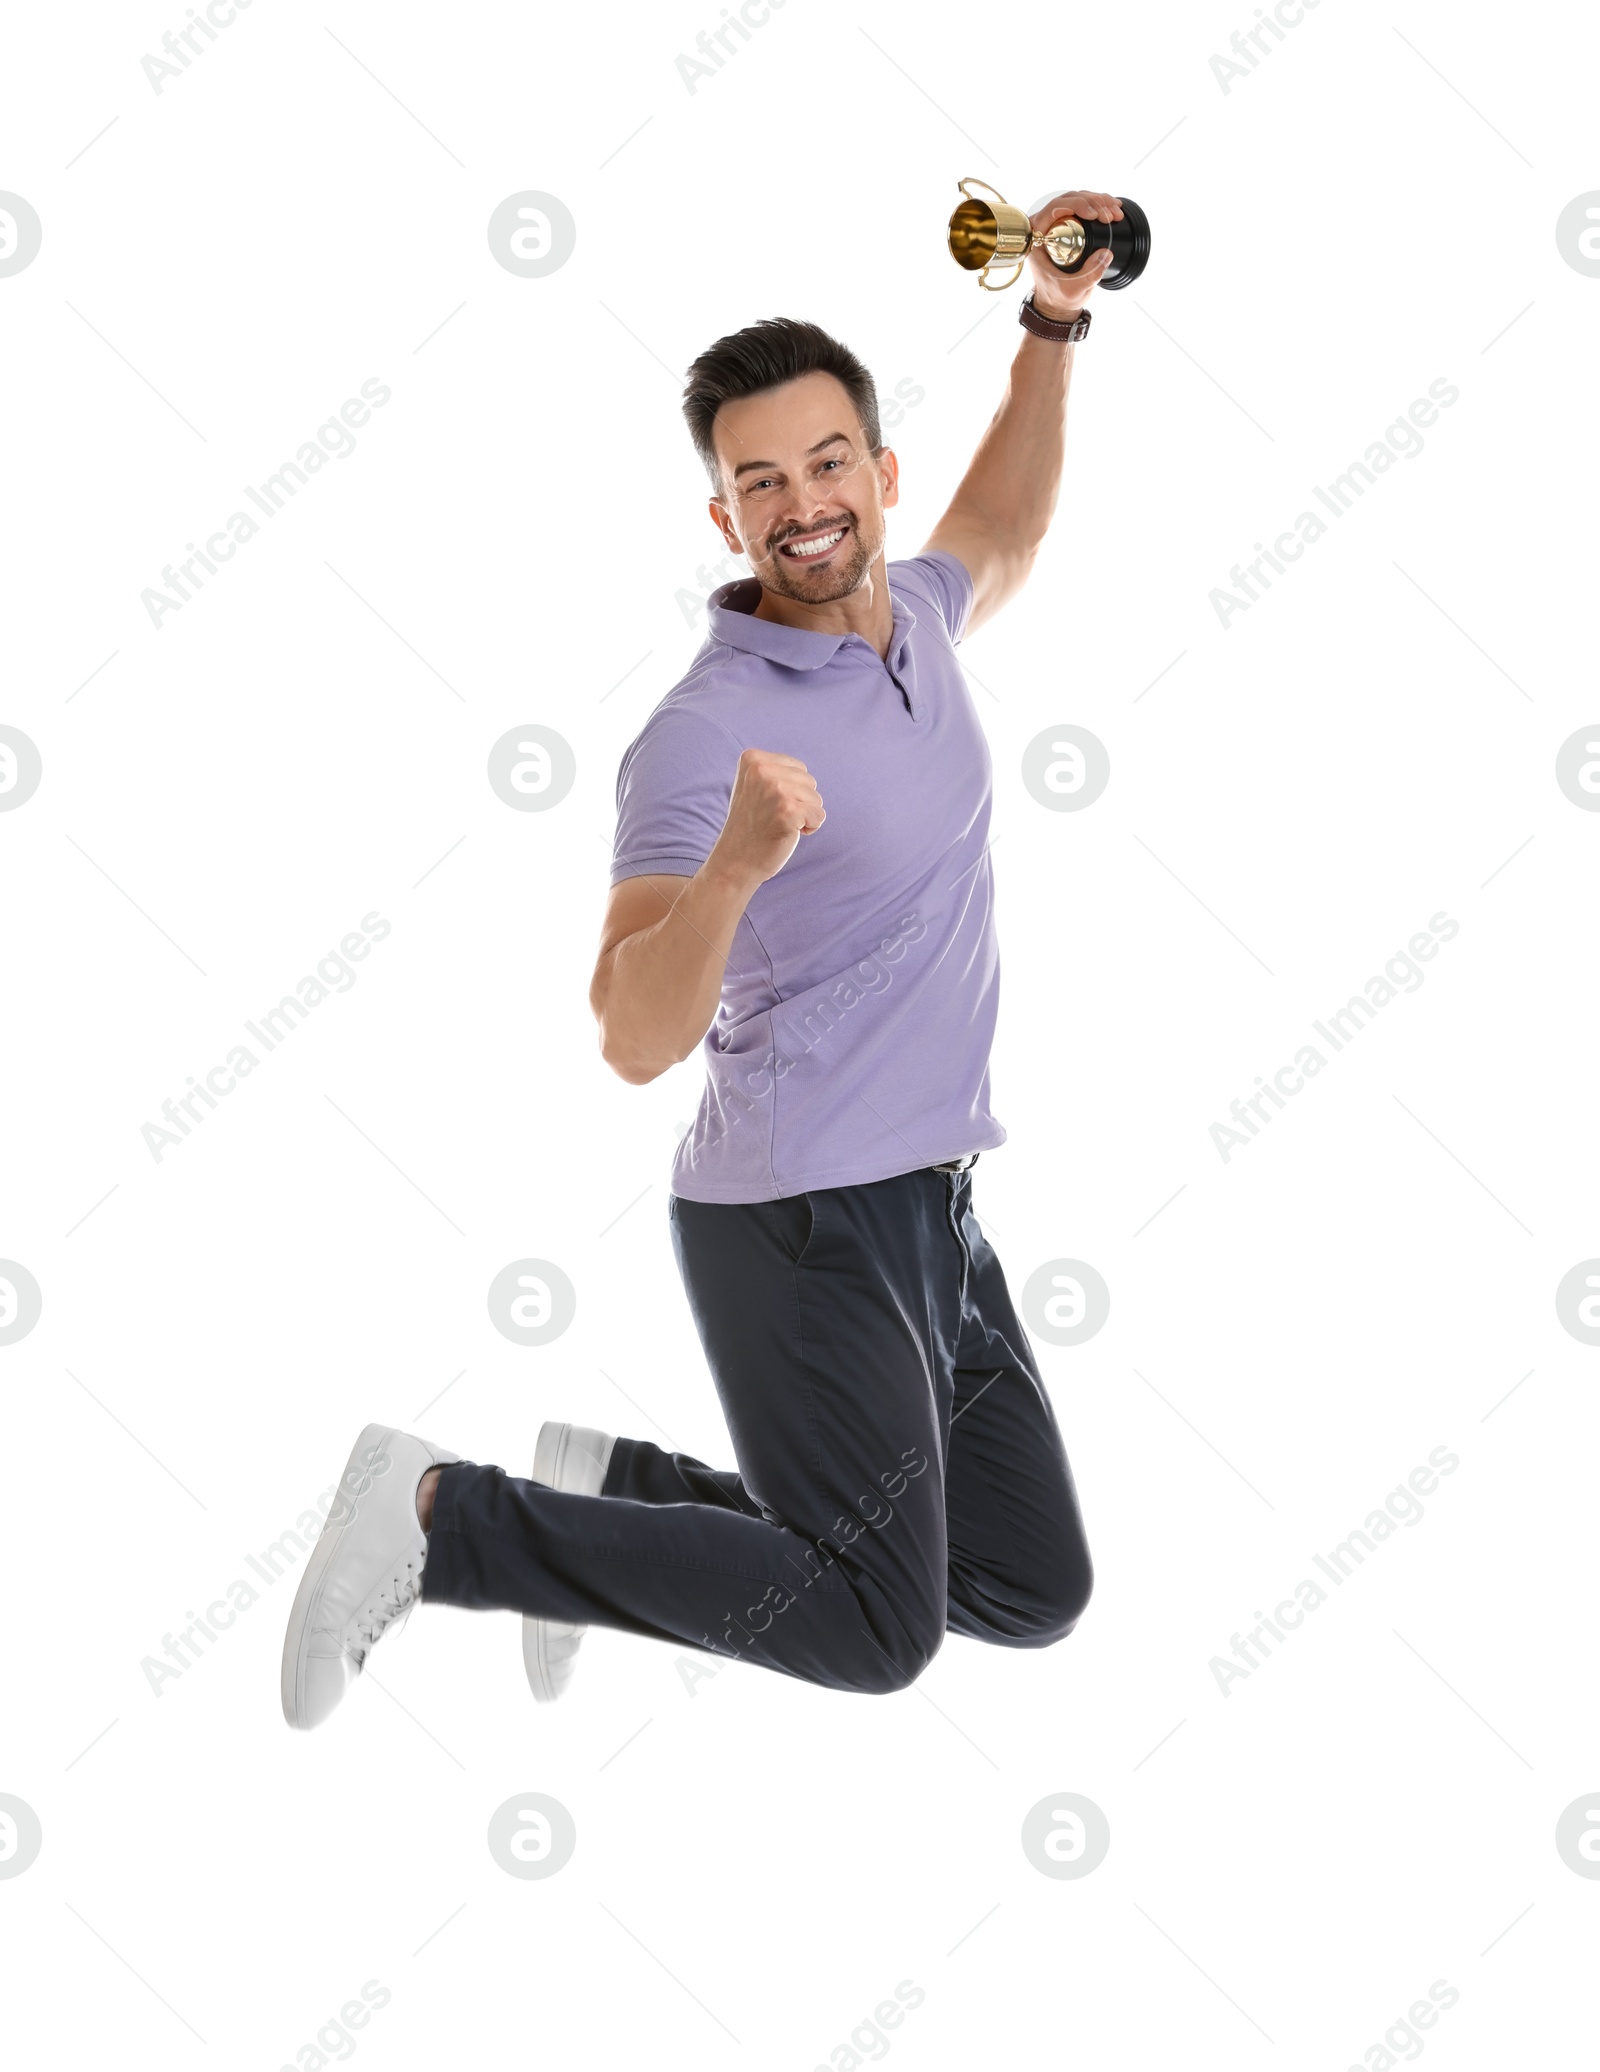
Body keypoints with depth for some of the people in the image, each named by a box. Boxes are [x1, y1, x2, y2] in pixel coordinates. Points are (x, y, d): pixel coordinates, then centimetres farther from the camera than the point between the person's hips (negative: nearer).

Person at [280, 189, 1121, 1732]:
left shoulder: (912, 618, 6)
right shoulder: (705, 734, -18)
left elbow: (1000, 542, 32)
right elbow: (635, 1038, -25)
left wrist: (1051, 328, 23)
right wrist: (734, 867, -42)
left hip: (929, 1211, 8)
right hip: (805, 1225, -8)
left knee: (1035, 1594, 13)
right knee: (875, 1631, -12)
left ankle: (611, 1488, 18)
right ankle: (442, 1519, -3)